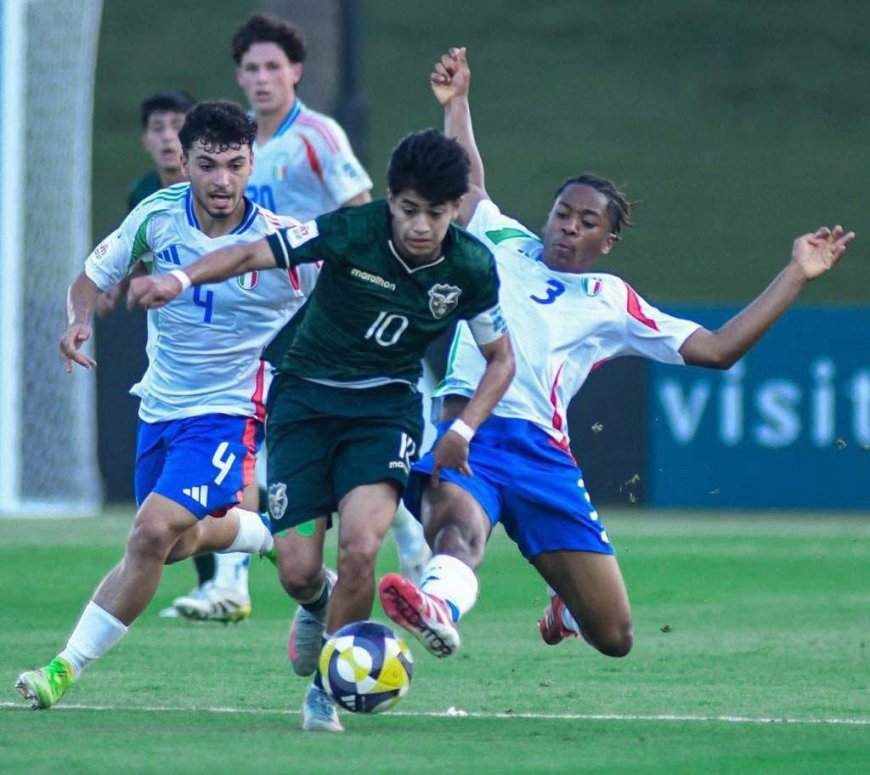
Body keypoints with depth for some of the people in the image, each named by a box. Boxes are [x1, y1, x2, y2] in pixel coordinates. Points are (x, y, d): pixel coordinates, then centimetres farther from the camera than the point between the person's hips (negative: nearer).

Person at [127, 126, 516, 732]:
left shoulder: (472, 268, -10)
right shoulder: (353, 231, -18)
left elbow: (500, 359, 5)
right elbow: (251, 254, -20)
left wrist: (464, 429, -9)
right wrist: (183, 279, -38)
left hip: (386, 404, 0)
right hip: (305, 399, 0)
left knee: (360, 546, -24)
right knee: (298, 572, -8)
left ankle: (326, 686, -2)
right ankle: (320, 607, 33)